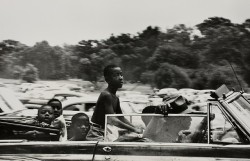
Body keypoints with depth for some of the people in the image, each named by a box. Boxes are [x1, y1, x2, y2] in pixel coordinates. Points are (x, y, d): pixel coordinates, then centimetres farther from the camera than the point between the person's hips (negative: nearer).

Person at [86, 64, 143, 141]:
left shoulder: (116, 98, 11)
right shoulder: (106, 95, -19)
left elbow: (121, 118, 15)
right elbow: (112, 120, -25)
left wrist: (137, 129, 4)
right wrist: (134, 129, -23)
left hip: (104, 134, 10)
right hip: (96, 135, -9)